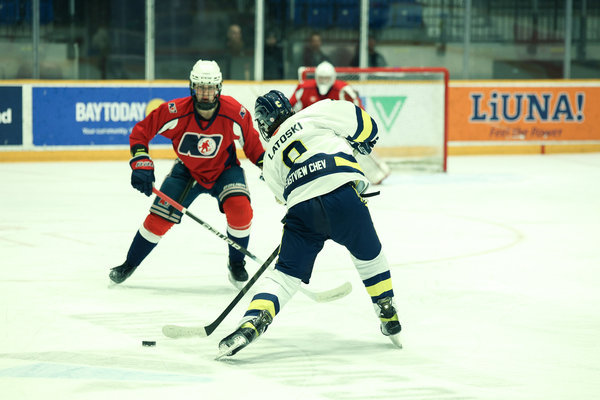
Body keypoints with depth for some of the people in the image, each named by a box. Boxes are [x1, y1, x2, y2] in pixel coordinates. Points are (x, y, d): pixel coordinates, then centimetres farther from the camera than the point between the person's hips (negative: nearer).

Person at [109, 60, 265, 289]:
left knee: (240, 208, -26)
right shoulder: (176, 111, -28)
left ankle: (236, 263, 0)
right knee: (159, 217, -6)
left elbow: (252, 143, -5)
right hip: (187, 170, 0)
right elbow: (140, 132, -17)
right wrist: (141, 164, -26)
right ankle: (129, 265, 18)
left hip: (224, 169, 0)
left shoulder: (235, 113, -26)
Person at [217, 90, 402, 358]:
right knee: (369, 257, 22)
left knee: (287, 273, 9)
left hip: (302, 210, 1)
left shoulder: (271, 158, 27)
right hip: (342, 194, -1)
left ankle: (252, 322, -12)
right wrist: (363, 143, 28)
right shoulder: (315, 113, 17)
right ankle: (390, 321, 27)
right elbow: (360, 122, 10)